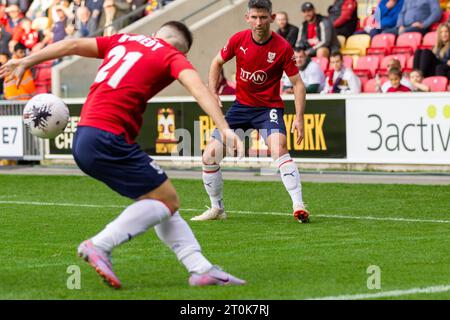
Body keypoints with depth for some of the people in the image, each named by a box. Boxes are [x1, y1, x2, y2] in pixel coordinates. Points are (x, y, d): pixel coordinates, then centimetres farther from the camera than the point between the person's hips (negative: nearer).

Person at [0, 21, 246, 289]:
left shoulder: (123, 41, 21)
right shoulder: (173, 56, 4)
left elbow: (73, 45, 19)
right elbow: (197, 87, -14)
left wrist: (27, 62, 25)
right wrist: (224, 128, -24)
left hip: (85, 137, 8)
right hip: (107, 139, -8)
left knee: (164, 204, 12)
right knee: (167, 199, -1)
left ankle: (201, 269, 8)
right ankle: (100, 246, -12)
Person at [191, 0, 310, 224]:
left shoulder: (282, 48, -14)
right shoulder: (238, 40, -6)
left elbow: (297, 83, -9)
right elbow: (217, 63, 12)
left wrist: (299, 117, -18)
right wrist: (212, 92, 0)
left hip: (269, 107, -4)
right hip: (241, 105, 4)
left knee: (278, 148, -33)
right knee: (209, 156, -2)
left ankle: (298, 207, -32)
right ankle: (217, 209, 19)